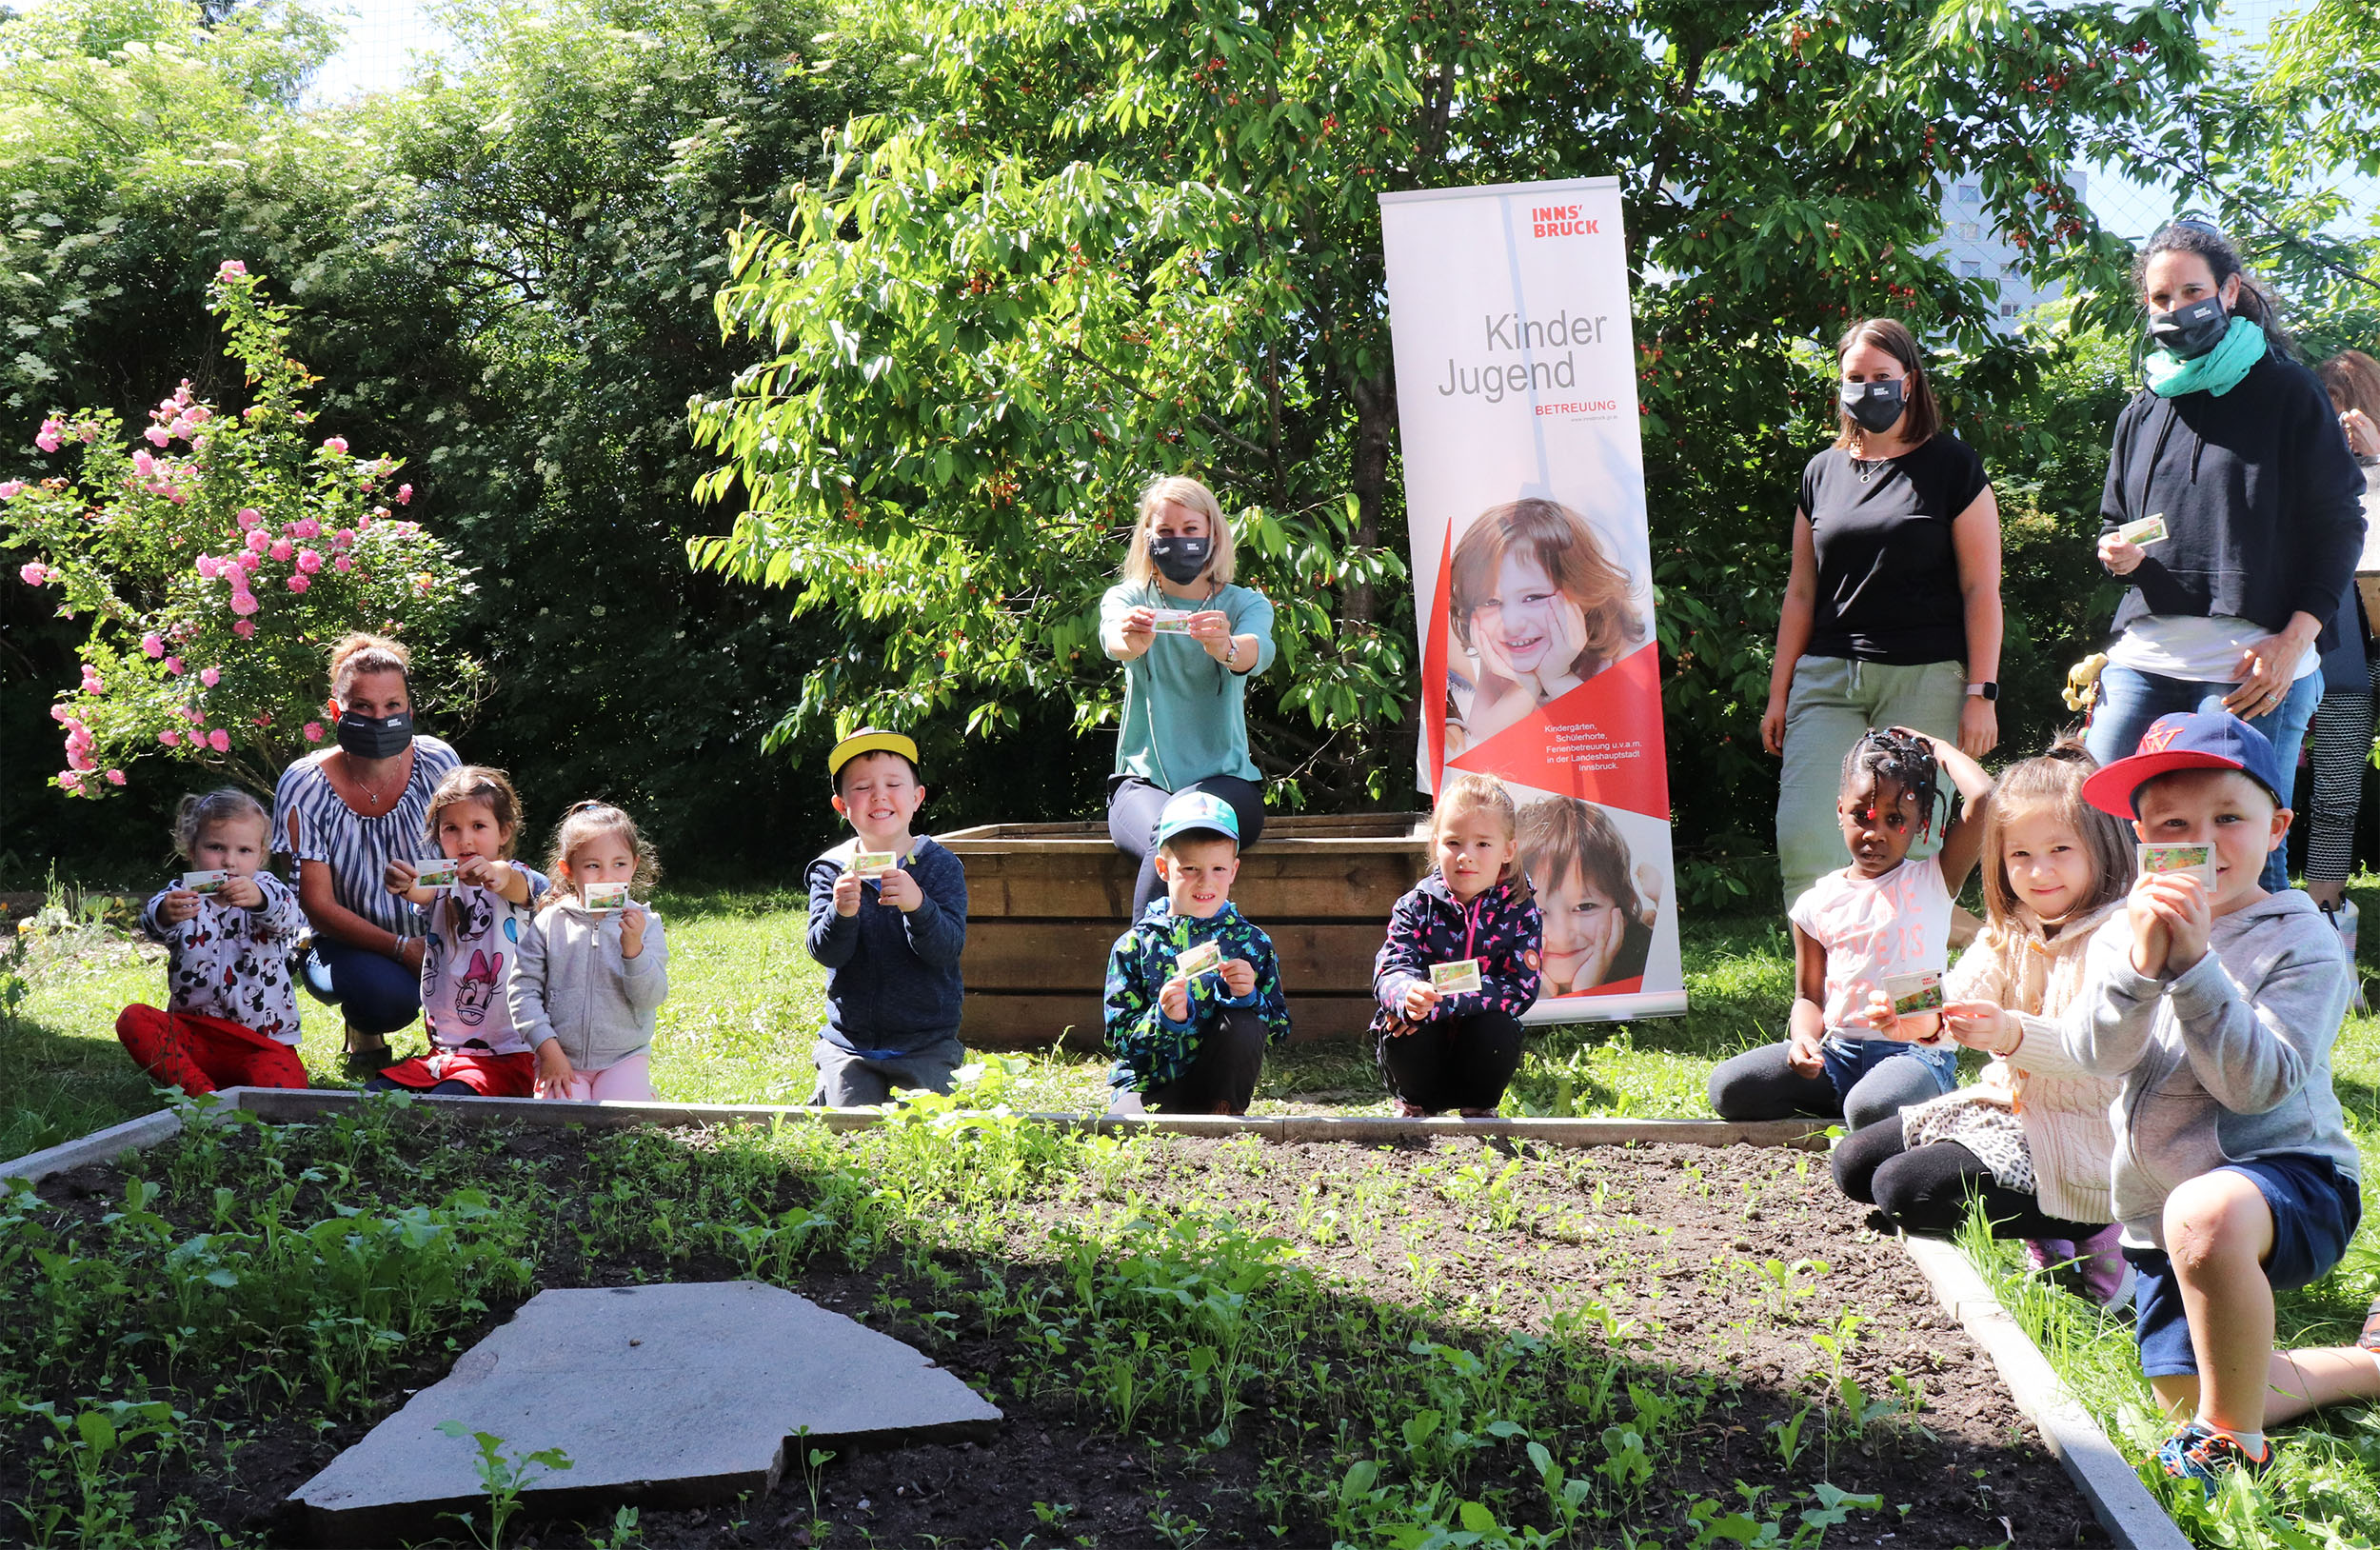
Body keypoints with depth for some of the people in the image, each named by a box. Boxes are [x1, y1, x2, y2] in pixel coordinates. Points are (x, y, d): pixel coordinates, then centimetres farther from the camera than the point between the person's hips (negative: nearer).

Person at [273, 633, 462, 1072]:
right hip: (352, 944, -3)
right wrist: (403, 948, -27)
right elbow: (318, 907, -15)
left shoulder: (437, 763, -9)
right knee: (387, 994, -38)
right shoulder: (304, 787, -15)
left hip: (435, 935, 3)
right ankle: (363, 1027, 5)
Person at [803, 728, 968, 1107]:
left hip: (926, 1044, -1)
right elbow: (825, 951, -10)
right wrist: (841, 913, -31)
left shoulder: (941, 866, -3)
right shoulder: (831, 870, 1)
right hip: (849, 1043, 1)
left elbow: (948, 949, -15)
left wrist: (918, 906, -34)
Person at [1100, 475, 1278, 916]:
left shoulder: (1245, 605, 7)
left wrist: (1224, 646, -43)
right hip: (1143, 779, 0)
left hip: (1225, 780, 0)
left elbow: (1256, 653, -18)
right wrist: (1131, 641, -44)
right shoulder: (1126, 599, 8)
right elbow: (1113, 639, -18)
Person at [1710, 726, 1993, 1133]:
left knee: (1870, 1110, -37)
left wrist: (1940, 750, 5)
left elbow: (1982, 798, -13)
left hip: (1915, 1050, -4)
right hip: (1837, 1049, 4)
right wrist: (1804, 1038, -9)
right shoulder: (1818, 903, 10)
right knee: (1728, 1088, -17)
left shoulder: (1933, 882, 2)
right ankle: (1838, 1097, 2)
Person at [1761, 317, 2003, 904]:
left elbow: (1981, 589, 2)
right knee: (1802, 835, -10)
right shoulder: (1823, 471, 15)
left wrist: (1982, 693, -5)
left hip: (1924, 679, -3)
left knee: (1908, 841, -6)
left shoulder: (1952, 465, 5)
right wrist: (1778, 694, 15)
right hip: (1826, 678, 3)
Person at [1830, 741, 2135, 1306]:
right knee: (1854, 1161, 6)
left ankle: (2085, 1234, -7)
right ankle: (2046, 1228, 6)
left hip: (2077, 1137, -9)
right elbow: (1962, 994, -8)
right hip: (2003, 1105, 9)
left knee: (1900, 1189, -19)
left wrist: (2015, 1035, -46)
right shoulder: (2009, 931, 8)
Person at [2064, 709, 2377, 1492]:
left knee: (2203, 1216, -42)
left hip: (2292, 1177, -6)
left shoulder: (2302, 942, -10)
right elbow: (2093, 1052, -13)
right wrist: (2140, 961, -31)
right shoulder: (2126, 931, 3)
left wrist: (2194, 966, -32)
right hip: (2161, 1208, 6)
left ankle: (2234, 1442, -21)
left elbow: (2260, 1083, -22)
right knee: (2186, 1397, 8)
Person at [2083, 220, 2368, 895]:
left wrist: (2294, 641, -12)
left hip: (2256, 663, -5)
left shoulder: (2287, 393, 4)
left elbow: (2340, 526, 0)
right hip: (2145, 657, 5)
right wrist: (2116, 551, 2)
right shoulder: (2143, 412, 19)